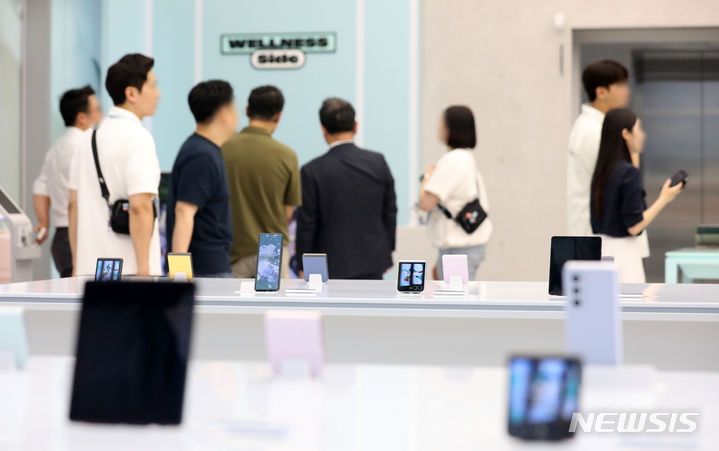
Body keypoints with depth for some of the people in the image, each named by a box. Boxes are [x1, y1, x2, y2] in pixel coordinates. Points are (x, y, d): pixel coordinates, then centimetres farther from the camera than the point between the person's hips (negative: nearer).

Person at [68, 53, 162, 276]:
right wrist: (144, 268, -17)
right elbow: (139, 206, -19)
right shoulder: (138, 138, -12)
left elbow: (74, 204, 17)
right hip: (129, 268, -8)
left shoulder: (92, 137, 14)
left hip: (91, 267, 8)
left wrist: (77, 265, 21)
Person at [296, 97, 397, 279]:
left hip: (333, 264, -3)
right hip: (372, 260, 3)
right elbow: (390, 212, 4)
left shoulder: (313, 171, -11)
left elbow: (307, 224, -7)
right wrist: (387, 252, 16)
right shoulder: (378, 162, -3)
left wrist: (304, 267, 3)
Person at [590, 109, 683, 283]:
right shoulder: (629, 172, -17)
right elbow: (634, 226, -19)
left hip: (602, 247, 9)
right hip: (623, 251, -9)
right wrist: (664, 199, -8)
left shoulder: (602, 171, 7)